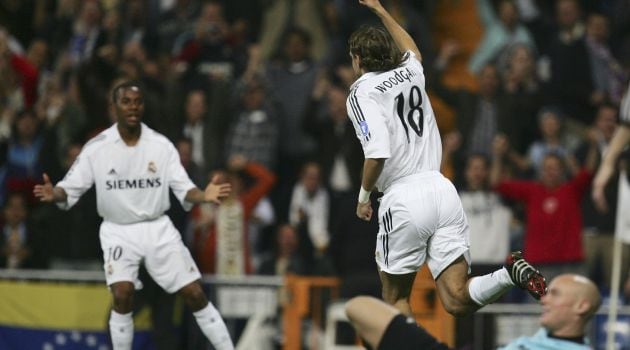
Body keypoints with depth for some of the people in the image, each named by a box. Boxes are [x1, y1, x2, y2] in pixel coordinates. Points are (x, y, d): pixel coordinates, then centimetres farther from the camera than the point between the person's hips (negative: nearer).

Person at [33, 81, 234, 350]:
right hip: (118, 232, -1)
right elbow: (71, 189, -5)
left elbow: (183, 189, -4)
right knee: (122, 296, -19)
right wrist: (55, 194, -29)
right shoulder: (96, 148, -7)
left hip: (158, 229, 1)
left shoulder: (161, 145, -4)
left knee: (195, 295, -3)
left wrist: (204, 195, -26)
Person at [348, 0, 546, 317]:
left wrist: (363, 196, 1)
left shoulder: (361, 93, -2)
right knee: (457, 301, -2)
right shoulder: (410, 73, 18)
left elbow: (378, 153, -16)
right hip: (441, 188, 5)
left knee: (395, 297, 14)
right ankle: (511, 274, -26)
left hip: (403, 198, -5)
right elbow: (412, 50, 45)